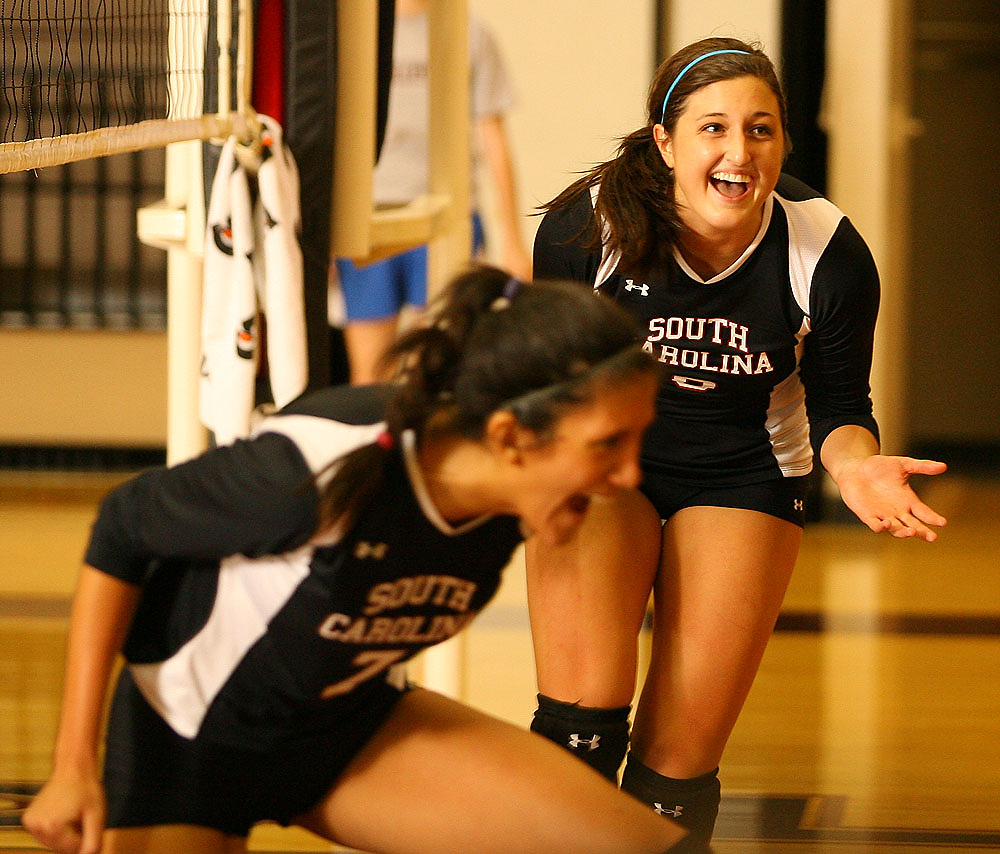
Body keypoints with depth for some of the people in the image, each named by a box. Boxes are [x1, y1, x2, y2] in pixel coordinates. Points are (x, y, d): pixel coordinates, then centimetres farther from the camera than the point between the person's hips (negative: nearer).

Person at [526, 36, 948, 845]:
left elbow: (838, 405, -7)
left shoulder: (829, 254, -21)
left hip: (744, 475, 1)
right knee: (582, 724, -18)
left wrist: (856, 467, -28)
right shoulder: (588, 224, -23)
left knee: (679, 762, 0)